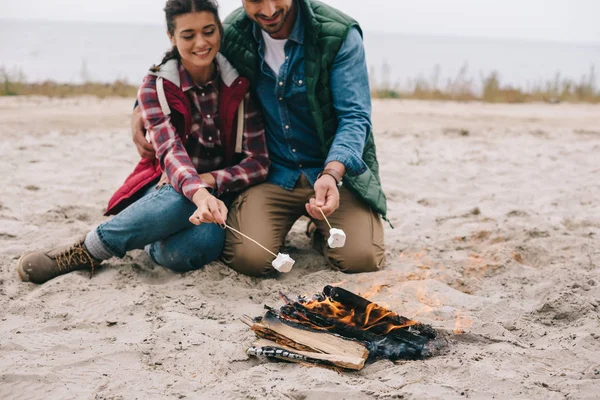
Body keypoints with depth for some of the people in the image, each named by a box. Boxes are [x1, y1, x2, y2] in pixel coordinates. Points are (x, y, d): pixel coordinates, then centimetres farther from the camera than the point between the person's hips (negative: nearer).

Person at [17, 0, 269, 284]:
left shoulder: (240, 85, -5)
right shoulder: (155, 87, -7)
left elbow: (258, 163, -7)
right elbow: (170, 152, -25)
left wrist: (209, 180, -25)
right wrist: (199, 194, -47)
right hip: (169, 190, 0)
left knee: (203, 242, -39)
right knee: (184, 199, -40)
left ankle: (154, 246, -7)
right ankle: (84, 254, -22)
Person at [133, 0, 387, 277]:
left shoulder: (340, 35, -14)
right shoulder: (231, 34, -4)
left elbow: (354, 116, -17)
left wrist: (332, 174, -35)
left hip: (337, 169, -1)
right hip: (271, 173, 2)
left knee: (361, 258, -22)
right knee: (249, 258, -23)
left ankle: (319, 228, 15)